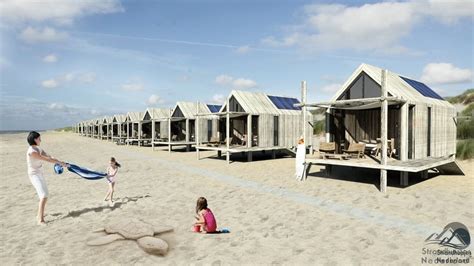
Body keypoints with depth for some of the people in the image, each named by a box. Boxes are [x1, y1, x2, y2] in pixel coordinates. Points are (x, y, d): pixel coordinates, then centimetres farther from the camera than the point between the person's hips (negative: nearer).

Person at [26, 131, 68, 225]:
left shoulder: (38, 149, 6)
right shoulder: (31, 151, -22)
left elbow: (49, 156, 0)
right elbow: (46, 159, -22)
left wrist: (59, 162, -16)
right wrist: (60, 163, -17)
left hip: (40, 174, 10)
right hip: (34, 175, -10)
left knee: (45, 195, 20)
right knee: (43, 196, -19)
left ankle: (39, 215, 37)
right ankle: (41, 220, -19)